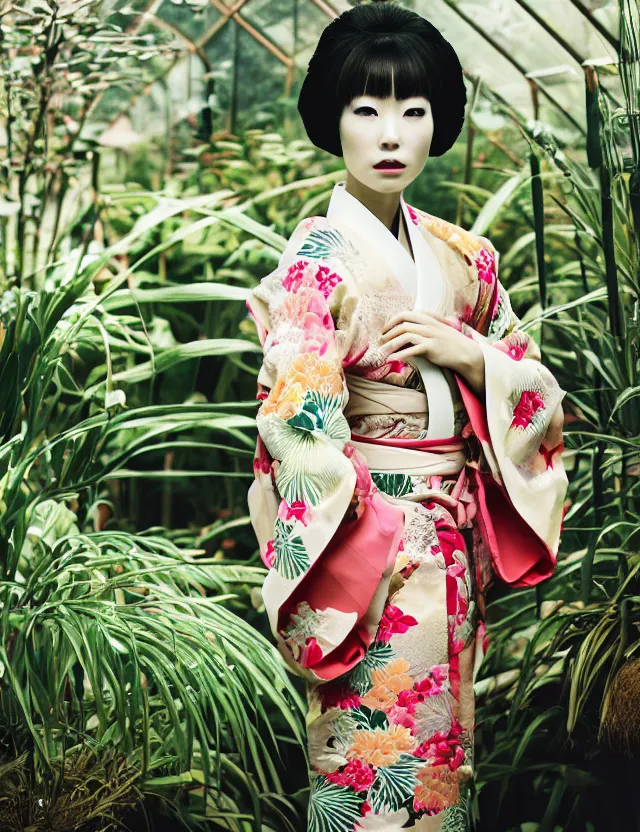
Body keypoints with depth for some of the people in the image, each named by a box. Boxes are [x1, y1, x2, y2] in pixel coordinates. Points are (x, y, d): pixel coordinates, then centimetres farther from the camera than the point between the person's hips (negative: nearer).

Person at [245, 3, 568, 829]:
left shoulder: (460, 258, 7)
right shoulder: (318, 260, -11)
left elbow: (535, 391, 11)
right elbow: (296, 426, -16)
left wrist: (466, 353, -9)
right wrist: (380, 547, -17)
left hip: (454, 541, 6)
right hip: (368, 542, -6)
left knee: (441, 748, 16)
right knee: (379, 763, -1)